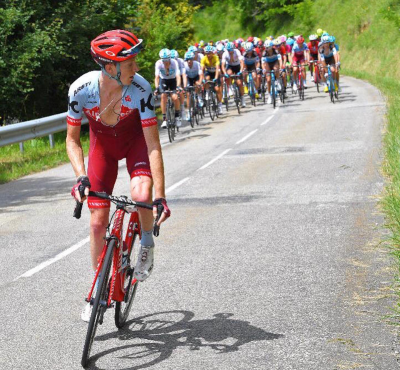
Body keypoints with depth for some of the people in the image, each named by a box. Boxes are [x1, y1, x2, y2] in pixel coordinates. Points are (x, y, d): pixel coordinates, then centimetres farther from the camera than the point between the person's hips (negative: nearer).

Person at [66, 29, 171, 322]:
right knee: (98, 222, -2)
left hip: (136, 141, -1)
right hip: (103, 145, 2)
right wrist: (81, 177, -31)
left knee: (141, 194, -32)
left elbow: (153, 145, -30)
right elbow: (72, 140, -15)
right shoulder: (81, 89, -28)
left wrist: (160, 196, -35)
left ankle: (147, 242, 0)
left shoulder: (141, 89, -32)